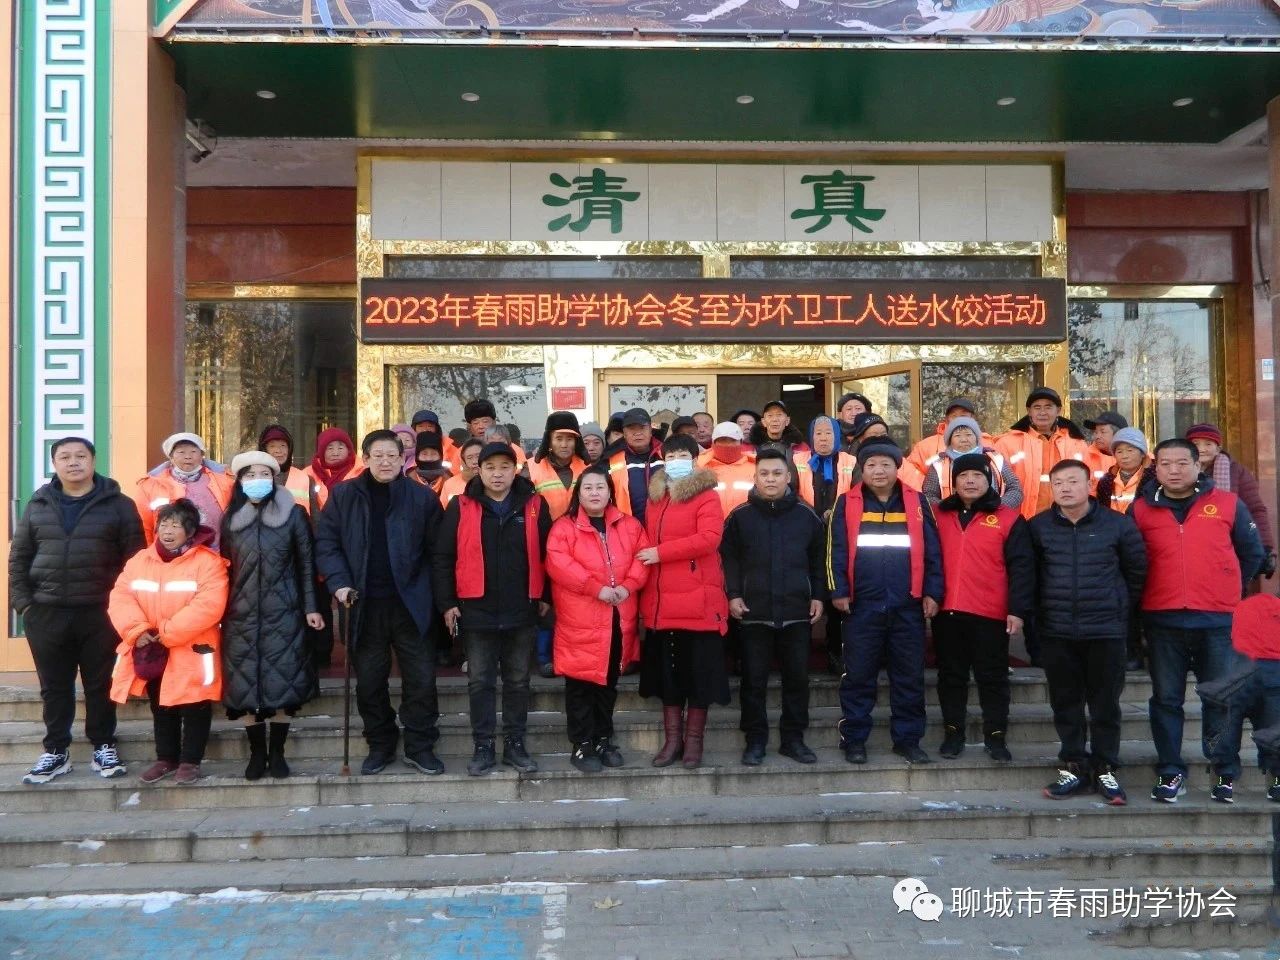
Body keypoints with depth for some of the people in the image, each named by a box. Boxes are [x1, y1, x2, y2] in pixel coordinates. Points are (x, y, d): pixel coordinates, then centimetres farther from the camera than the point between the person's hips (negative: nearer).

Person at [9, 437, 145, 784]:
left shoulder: (118, 505, -1)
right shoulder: (38, 505, 8)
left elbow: (135, 559, -3)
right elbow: (19, 557, 11)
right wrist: (22, 602, 1)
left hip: (99, 613, -2)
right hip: (46, 614, 3)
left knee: (100, 684, 6)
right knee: (54, 687, 10)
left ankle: (103, 747, 20)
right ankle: (56, 751, 22)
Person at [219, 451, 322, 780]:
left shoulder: (293, 514, 1)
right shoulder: (230, 518, 7)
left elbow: (306, 564, 1)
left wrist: (311, 607, -3)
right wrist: (221, 610, 5)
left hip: (284, 613, -2)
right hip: (241, 615, 2)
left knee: (283, 681, 0)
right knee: (246, 684, 2)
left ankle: (277, 752, 11)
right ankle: (256, 752, 13)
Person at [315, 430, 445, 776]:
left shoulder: (422, 497, -1)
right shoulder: (343, 495, 2)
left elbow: (436, 550, 1)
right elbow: (326, 542, 3)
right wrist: (339, 583, -10)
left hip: (410, 603, -1)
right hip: (365, 604, 1)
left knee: (421, 678, 3)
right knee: (369, 681, 11)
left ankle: (420, 747, 18)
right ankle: (379, 745, 28)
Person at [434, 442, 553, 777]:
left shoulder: (534, 506, 1)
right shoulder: (461, 507, -2)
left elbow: (546, 554, 6)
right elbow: (442, 558, -1)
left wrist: (545, 596, 4)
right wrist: (447, 603, -4)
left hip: (521, 611, 1)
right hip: (476, 610, -1)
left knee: (518, 682, 11)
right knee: (480, 682, 6)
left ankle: (515, 744, 22)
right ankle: (483, 747, 16)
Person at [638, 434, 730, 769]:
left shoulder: (707, 496, -5)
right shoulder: (654, 499, 14)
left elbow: (709, 538, -19)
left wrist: (660, 552, -17)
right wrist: (645, 592, 8)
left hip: (698, 602, -6)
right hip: (660, 603, 6)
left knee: (699, 672, 3)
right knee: (667, 673, 11)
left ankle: (694, 740, 15)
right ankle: (672, 739, 21)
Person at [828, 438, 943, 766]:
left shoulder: (917, 502, 6)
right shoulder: (847, 503, 2)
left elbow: (932, 551, 6)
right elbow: (836, 551, 0)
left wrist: (932, 592, 0)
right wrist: (839, 591, -6)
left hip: (908, 605, 1)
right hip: (862, 605, -1)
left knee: (909, 676, 9)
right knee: (858, 676, 5)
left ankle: (908, 739, 20)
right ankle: (854, 739, 16)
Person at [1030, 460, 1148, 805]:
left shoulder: (1117, 524, -2)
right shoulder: (1038, 527, 0)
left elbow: (1136, 569, 8)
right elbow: (1027, 572, 10)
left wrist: (1121, 604, 11)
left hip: (1106, 629, -1)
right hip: (1057, 632, 1)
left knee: (1106, 704, 6)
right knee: (1065, 703, 8)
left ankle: (1105, 770, 18)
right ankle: (1073, 766, 20)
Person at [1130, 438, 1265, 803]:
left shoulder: (1228, 504, 3)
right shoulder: (1140, 509, 3)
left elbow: (1252, 553, 12)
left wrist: (1228, 589, 13)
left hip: (1219, 620, 0)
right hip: (1162, 620, 0)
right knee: (1166, 699, 6)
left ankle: (1226, 772, 20)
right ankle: (1170, 771, 16)